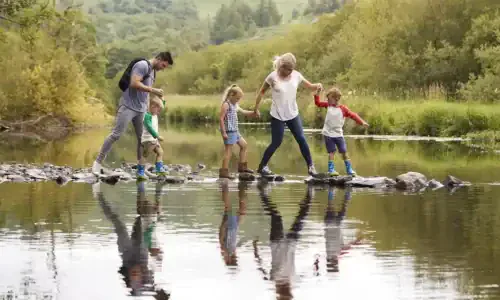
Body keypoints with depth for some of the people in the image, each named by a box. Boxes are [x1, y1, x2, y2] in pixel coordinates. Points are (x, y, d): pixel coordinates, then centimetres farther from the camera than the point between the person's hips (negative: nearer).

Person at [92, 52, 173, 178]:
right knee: (116, 135, -9)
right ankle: (98, 162, -4)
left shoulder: (153, 71, 18)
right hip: (128, 106, -9)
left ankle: (141, 168, 10)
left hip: (141, 109, 9)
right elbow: (134, 83, -21)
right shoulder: (143, 65, -10)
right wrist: (153, 90, -20)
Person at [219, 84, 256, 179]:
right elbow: (221, 119, -17)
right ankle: (224, 171, -9)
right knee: (228, 150, -9)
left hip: (235, 131, 10)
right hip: (229, 131, -10)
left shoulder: (235, 105, 16)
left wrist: (253, 113, 12)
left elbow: (243, 111, 29)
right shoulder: (226, 105, -13)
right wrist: (223, 132, -21)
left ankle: (242, 166, 26)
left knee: (244, 145, 18)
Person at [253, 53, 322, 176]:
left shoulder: (296, 75, -5)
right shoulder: (273, 77, -14)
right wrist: (256, 108, 1)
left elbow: (309, 86, 3)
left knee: (301, 139, 0)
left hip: (293, 114, 4)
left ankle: (310, 166, 8)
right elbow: (262, 92, -2)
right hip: (278, 116, -4)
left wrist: (317, 86, -20)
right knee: (276, 143, -1)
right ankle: (262, 166, 13)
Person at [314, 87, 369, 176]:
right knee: (331, 152, -2)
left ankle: (349, 169, 12)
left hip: (338, 134, -1)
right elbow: (318, 103, 5)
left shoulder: (343, 109, -9)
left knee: (344, 152, 5)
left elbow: (353, 115, -8)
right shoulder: (328, 105, 1)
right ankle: (331, 169, 2)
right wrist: (317, 94, -9)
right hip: (328, 134, 1)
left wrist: (362, 122, -15)